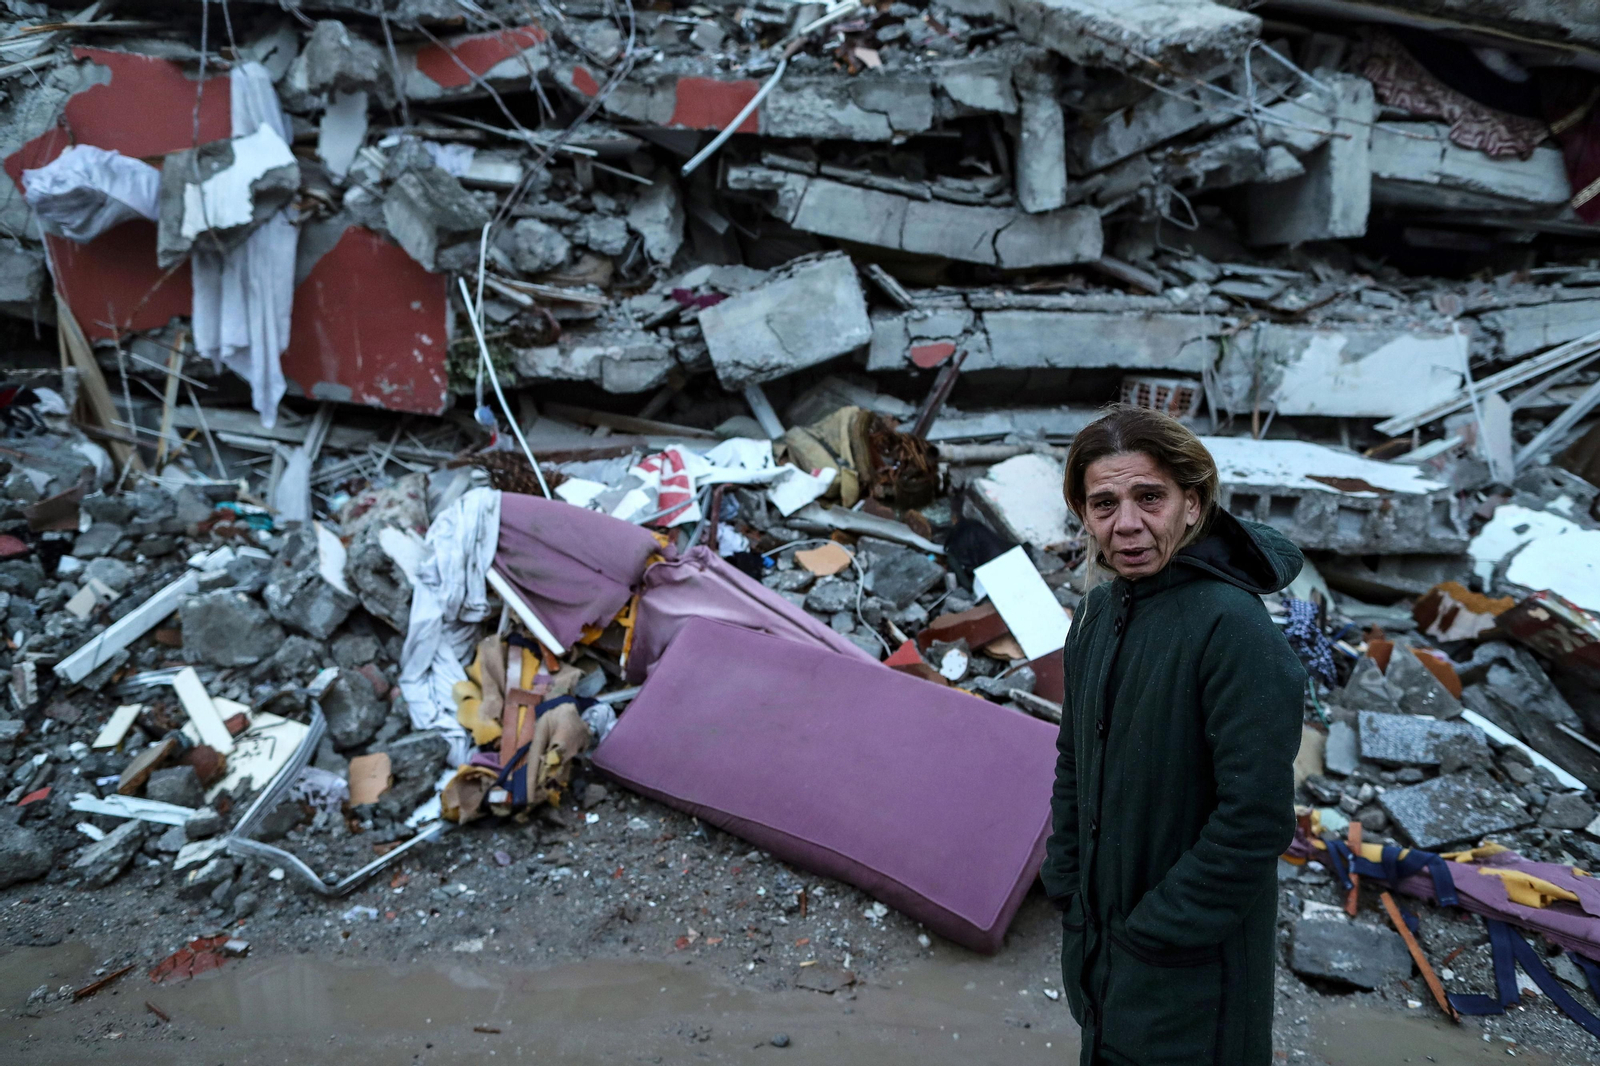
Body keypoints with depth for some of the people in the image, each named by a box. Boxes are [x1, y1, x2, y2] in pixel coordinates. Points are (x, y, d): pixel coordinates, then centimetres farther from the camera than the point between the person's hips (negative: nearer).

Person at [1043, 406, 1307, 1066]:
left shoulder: (1233, 627, -23)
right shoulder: (1099, 613, 2)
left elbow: (1256, 818, -25)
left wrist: (1155, 932, -18)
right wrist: (1066, 885, 6)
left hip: (1190, 963, -7)